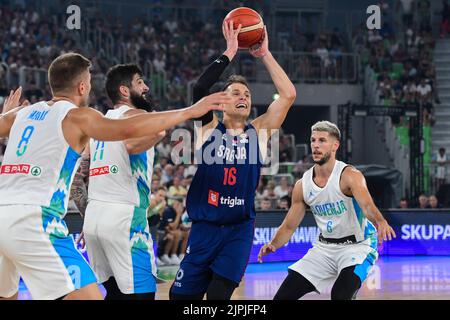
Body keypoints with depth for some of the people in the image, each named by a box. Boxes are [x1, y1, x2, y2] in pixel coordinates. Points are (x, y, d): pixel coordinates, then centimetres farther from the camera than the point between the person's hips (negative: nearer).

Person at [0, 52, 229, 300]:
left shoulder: (21, 113, 18)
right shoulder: (76, 116, -1)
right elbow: (128, 130, -17)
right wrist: (191, 111, -14)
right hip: (34, 220, -7)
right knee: (89, 297, -11)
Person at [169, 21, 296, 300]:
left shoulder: (259, 131, 7)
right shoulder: (209, 127, 3)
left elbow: (289, 94, -2)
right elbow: (200, 89, -15)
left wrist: (265, 55, -2)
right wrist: (229, 53, -15)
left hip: (239, 229, 0)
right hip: (204, 227, 0)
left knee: (218, 295, -13)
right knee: (181, 295, 1)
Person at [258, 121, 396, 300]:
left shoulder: (350, 176, -18)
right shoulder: (302, 185, -1)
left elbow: (367, 205, -36)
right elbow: (289, 226, 6)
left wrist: (380, 222, -59)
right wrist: (274, 244, -15)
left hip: (357, 245, -6)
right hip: (324, 247, 6)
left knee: (340, 295, -31)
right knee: (283, 296, 1)